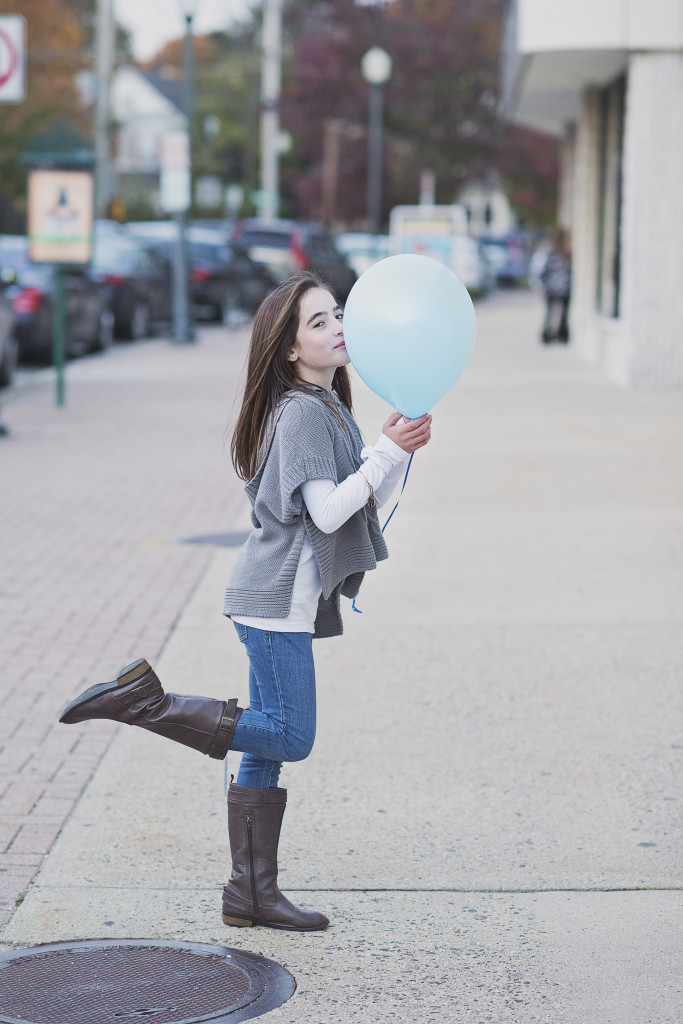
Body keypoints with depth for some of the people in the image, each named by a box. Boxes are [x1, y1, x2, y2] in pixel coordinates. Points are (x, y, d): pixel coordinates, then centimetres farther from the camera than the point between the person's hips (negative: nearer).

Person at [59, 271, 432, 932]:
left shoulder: (328, 408, 17)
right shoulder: (302, 412, -13)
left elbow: (365, 503, 16)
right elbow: (328, 512, -20)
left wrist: (398, 448, 2)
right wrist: (389, 452, -17)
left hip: (281, 601, 10)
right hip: (278, 597, -10)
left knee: (267, 749, 9)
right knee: (289, 737, -9)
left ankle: (251, 894, 13)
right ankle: (142, 700, -8)